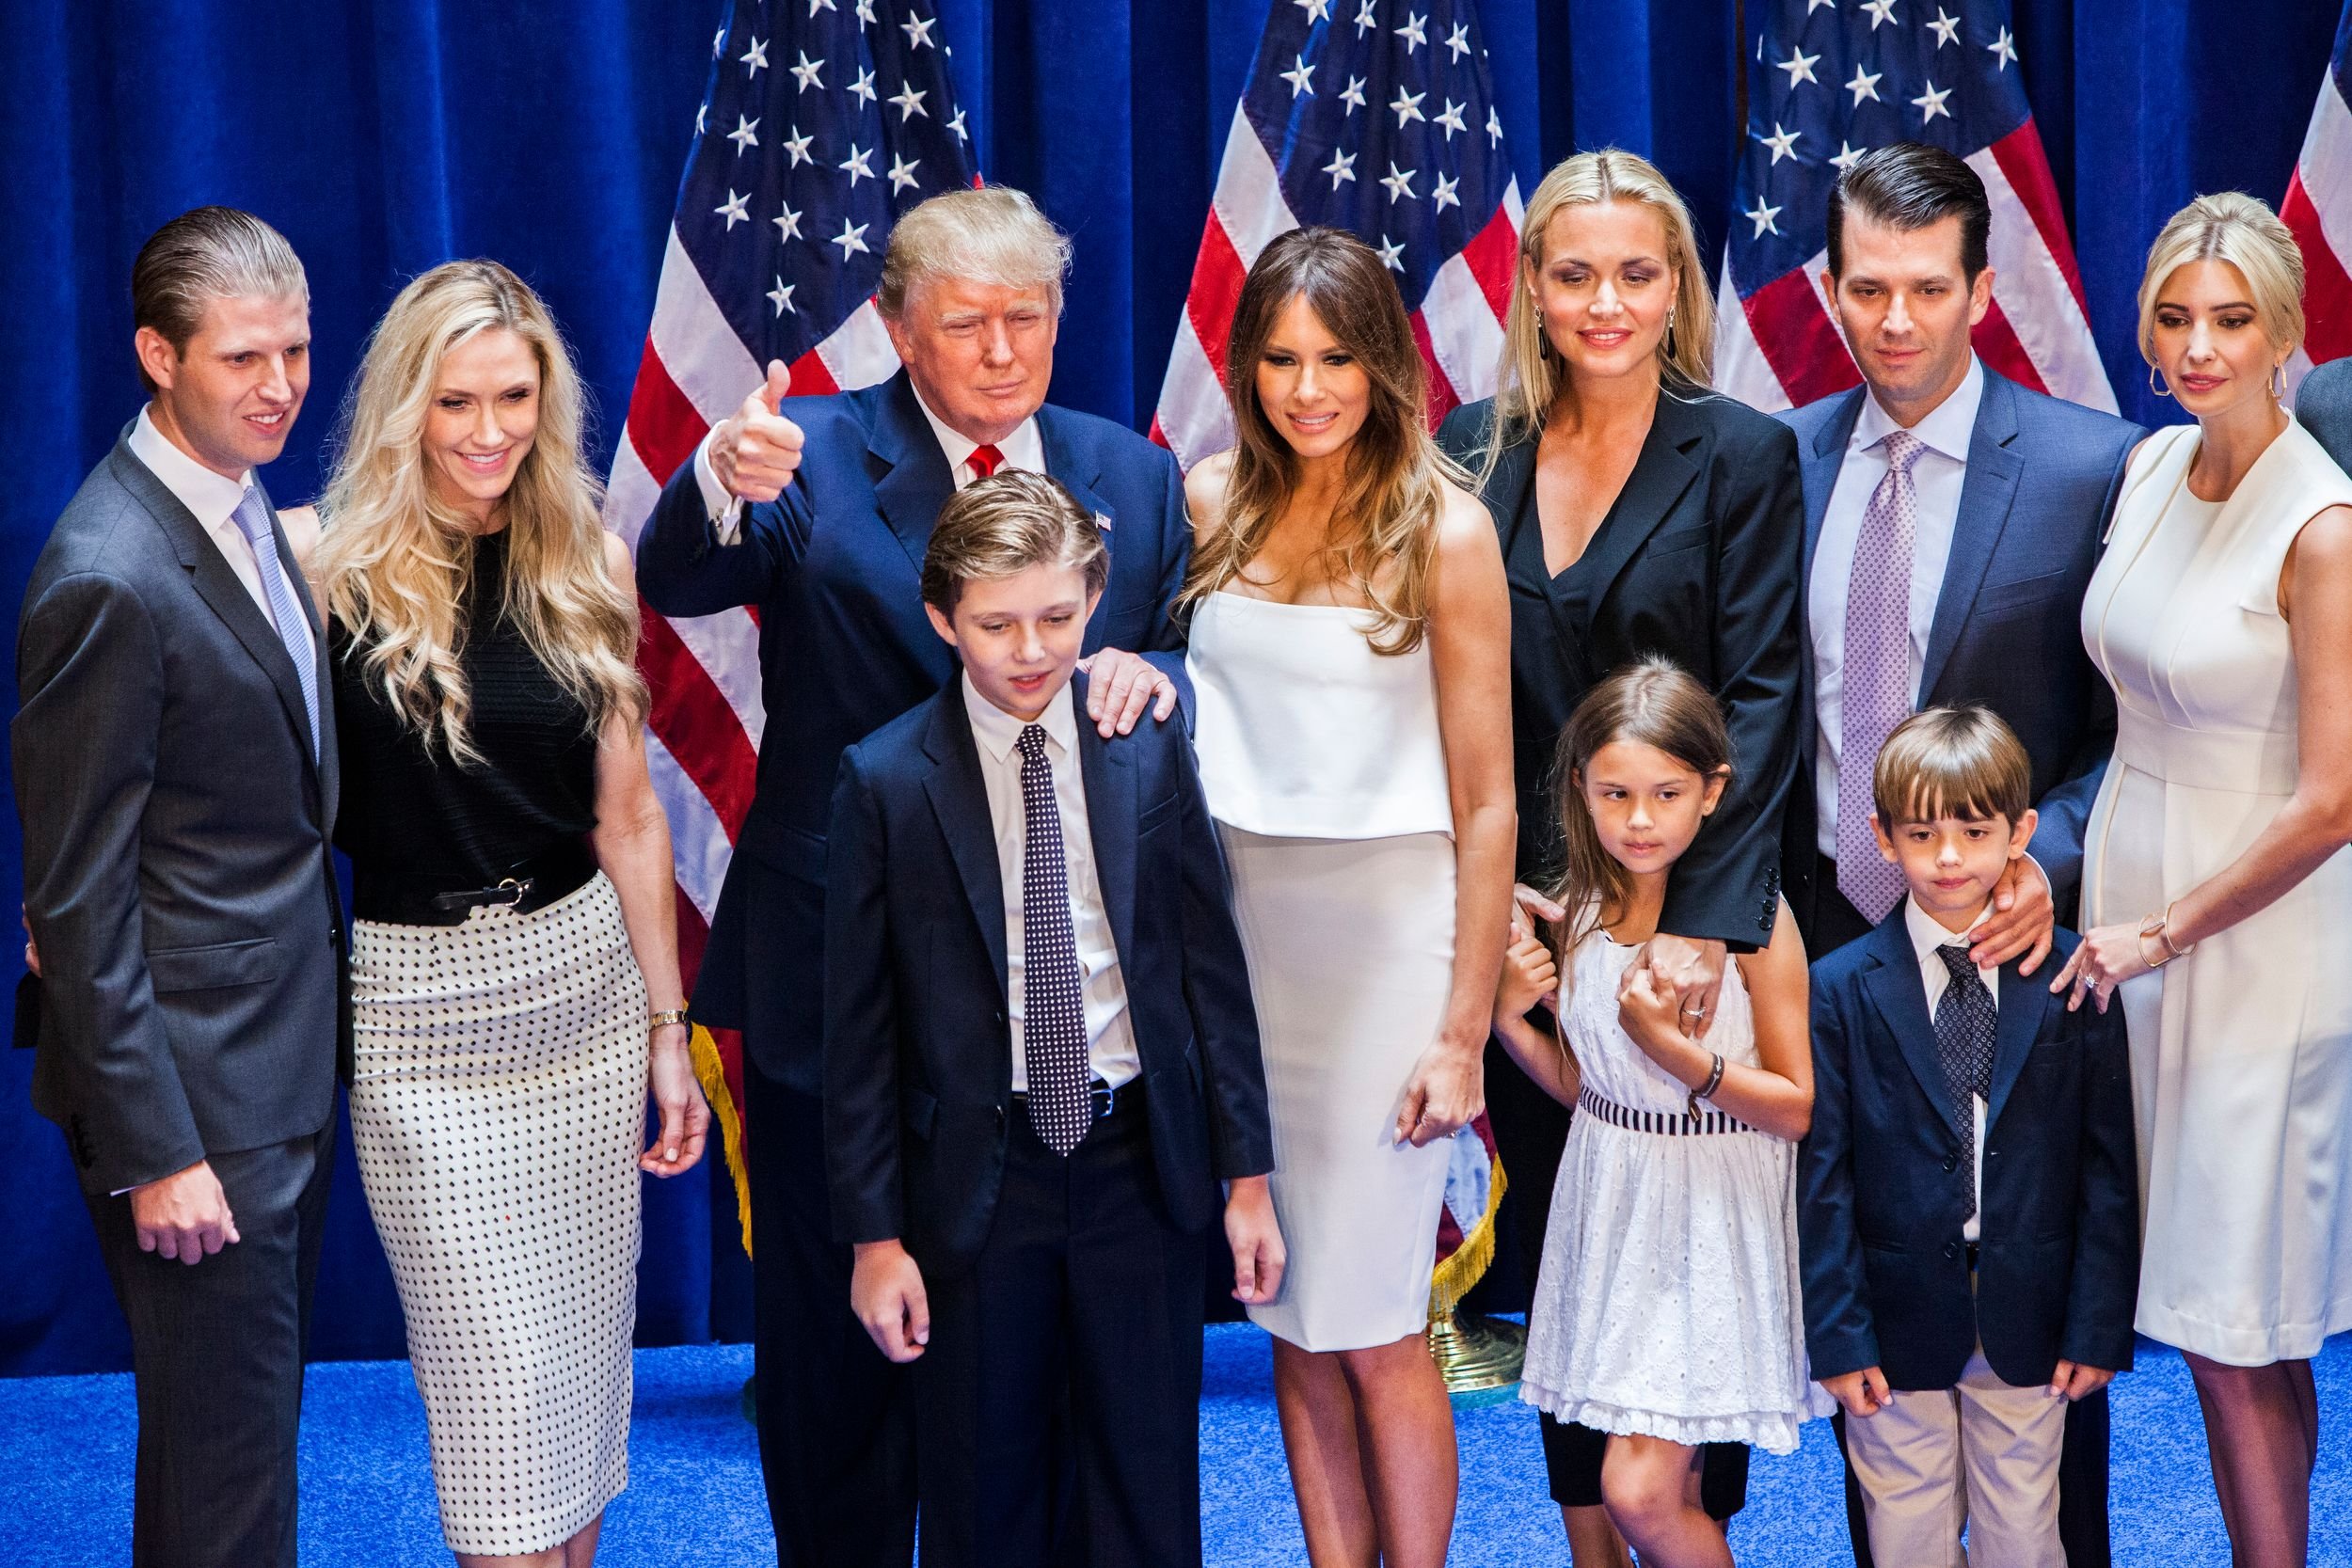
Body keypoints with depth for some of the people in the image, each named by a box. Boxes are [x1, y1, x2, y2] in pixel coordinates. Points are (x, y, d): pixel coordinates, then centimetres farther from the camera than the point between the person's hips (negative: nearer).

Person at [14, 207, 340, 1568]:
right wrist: (153, 1150, -19)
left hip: (291, 1052, 9)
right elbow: (80, 897, -20)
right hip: (196, 1091, -9)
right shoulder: (109, 578, -22)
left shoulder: (250, 508, 6)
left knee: (261, 1411, 20)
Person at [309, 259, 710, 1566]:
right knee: (498, 1370, -2)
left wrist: (669, 1029, 8)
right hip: (419, 1002, -3)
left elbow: (626, 812, 7)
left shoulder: (588, 561, 3)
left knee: (587, 1337, 11)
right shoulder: (334, 563, -8)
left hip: (586, 975, 4)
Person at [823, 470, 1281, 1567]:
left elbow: (1212, 968, 4)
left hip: (1140, 1163, 2)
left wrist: (1248, 1174, 3)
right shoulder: (887, 784, -6)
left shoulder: (1150, 752, 0)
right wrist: (875, 1233, -5)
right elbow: (860, 1025, -4)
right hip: (975, 1177, -1)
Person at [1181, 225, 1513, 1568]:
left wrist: (1463, 1030, -10)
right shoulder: (1212, 502, 4)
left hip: (1389, 928, -4)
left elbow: (1487, 803, -7)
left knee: (1376, 1327, 0)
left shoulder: (1445, 531, -7)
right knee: (1293, 1318, 10)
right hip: (1241, 923, 4)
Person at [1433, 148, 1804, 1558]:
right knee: (1557, 1242, 11)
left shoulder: (1744, 455, -4)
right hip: (1519, 913, 3)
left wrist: (1706, 922, -20)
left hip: (1682, 914, -3)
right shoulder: (1477, 448, 5)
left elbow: (1761, 701, -10)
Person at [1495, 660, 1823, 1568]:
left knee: (1641, 1492, -9)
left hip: (1715, 1211, -5)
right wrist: (1510, 1021, -5)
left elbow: (1796, 1109, -11)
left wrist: (1676, 1052, -23)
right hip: (1610, 1202, 5)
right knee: (1672, 1485, 12)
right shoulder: (1575, 915, 1)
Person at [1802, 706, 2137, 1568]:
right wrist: (1837, 1334, -7)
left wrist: (2099, 1325, -2)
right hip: (1901, 1326, -1)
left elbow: (2109, 1163, 0)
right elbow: (1822, 1176, -4)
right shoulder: (1840, 989, -4)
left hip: (2029, 1328, 1)